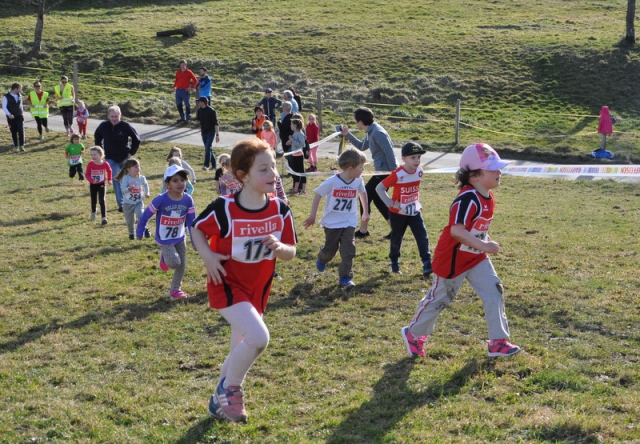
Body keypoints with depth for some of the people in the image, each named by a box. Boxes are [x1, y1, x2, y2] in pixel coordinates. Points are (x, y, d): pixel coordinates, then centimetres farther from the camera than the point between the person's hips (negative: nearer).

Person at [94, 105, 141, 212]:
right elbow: (97, 137, 13)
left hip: (125, 158, -1)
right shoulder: (103, 126, -8)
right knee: (116, 180, -7)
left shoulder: (126, 126, -15)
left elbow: (136, 139, -2)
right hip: (111, 159, 1)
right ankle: (121, 204, -5)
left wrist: (132, 152, -4)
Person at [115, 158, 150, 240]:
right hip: (128, 203, -1)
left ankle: (145, 229, -6)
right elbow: (123, 189, -30)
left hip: (139, 202, 1)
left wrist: (146, 193, 16)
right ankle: (131, 233, 37)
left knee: (140, 215, -27)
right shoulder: (126, 178, -17)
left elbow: (145, 184, 20)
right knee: (130, 221, 10)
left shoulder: (142, 178, -5)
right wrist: (129, 189, -48)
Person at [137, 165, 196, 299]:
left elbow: (191, 222, -7)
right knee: (175, 263, -18)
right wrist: (139, 233, -3)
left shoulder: (188, 200, -14)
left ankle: (176, 289, 29)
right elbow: (145, 216, -13)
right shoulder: (160, 200, -26)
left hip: (180, 238, 4)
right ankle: (164, 257, 17)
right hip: (164, 239, -4)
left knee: (182, 265, 8)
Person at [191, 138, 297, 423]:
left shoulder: (280, 211, -9)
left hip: (258, 289, 6)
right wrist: (207, 256, -20)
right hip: (227, 285, -6)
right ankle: (230, 388, 0)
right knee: (258, 337, -26)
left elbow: (291, 253, -1)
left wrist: (280, 247, -24)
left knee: (242, 351, 19)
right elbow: (197, 229, -3)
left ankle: (220, 399, 45)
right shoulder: (224, 209, -21)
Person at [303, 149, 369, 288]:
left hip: (349, 223, 2)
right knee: (330, 249, 11)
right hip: (332, 223, -2)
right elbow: (318, 195, -8)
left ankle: (345, 277, 2)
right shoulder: (332, 182, -20)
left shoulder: (358, 181, -8)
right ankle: (322, 259, 45)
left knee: (349, 250, -6)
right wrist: (312, 216, -5)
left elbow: (363, 193, 14)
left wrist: (365, 212, 19)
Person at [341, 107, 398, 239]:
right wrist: (348, 135, 21)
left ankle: (363, 231, 10)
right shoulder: (370, 132, 12)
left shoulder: (377, 133, -19)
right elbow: (361, 146, 29)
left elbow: (389, 153, -22)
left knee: (365, 196, -1)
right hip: (381, 171, 10)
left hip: (385, 171, -10)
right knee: (377, 199, 17)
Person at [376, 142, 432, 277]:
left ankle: (427, 265, -7)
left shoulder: (419, 171, -6)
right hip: (398, 214, -4)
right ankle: (394, 263, 34)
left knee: (422, 237, -7)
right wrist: (390, 203, -22)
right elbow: (379, 188, -23)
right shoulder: (398, 174, -24)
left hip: (415, 212, 4)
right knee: (396, 239, 13)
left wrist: (416, 203, 12)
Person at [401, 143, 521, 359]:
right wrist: (483, 245, -40)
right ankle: (413, 334, 30)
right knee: (439, 298, 8)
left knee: (494, 291, -1)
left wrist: (486, 242, 7)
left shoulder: (488, 196, 0)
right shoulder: (467, 199, -29)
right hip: (453, 258, -8)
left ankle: (498, 342, 7)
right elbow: (456, 230, -39)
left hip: (477, 257, 8)